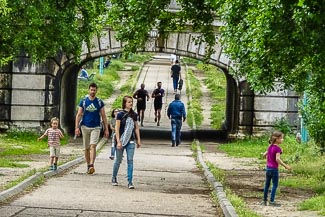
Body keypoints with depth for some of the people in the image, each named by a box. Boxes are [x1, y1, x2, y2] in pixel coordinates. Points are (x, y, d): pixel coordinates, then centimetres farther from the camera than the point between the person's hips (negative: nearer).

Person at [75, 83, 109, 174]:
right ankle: (88, 165, 19)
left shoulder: (99, 102, 4)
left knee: (93, 146, -17)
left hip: (96, 127, -2)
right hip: (85, 127, 2)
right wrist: (77, 127, -7)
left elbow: (103, 116, 7)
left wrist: (106, 129, 2)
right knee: (86, 148, 8)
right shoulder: (83, 101, 4)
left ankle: (91, 165, -26)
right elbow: (79, 115, 3)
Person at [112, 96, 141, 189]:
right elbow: (117, 128, -8)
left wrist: (138, 140, 11)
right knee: (118, 160, 8)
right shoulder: (120, 114, -6)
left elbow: (136, 127, 14)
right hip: (121, 140, -3)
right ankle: (114, 178, 27)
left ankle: (130, 182, -4)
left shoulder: (134, 115, 7)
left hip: (131, 141, 3)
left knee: (130, 161, -4)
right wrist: (118, 141, -13)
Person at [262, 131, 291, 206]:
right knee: (275, 185, -1)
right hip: (274, 169, -8)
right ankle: (272, 201, -2)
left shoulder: (270, 147, 8)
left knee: (267, 184, 15)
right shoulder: (277, 148, -16)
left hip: (268, 168, 8)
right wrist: (285, 166, -24)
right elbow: (277, 159, -25)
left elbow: (264, 155, 16)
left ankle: (265, 200, 22)